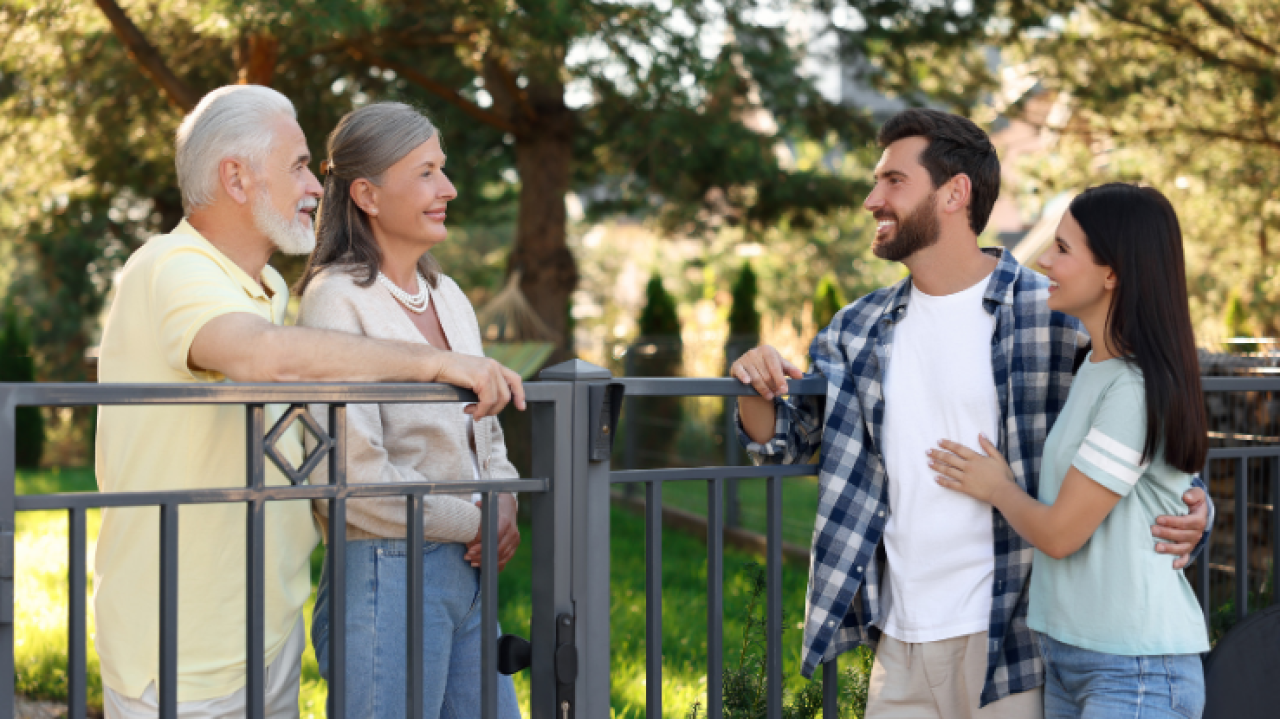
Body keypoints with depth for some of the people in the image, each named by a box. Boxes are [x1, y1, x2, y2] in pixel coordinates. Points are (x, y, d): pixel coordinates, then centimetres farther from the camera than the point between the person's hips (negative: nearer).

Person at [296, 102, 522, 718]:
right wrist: (472, 523, -11)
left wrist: (504, 504, 1)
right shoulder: (337, 299, -12)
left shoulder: (447, 297, 14)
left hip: (466, 573, 8)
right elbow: (354, 473, -19)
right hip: (387, 574, -8)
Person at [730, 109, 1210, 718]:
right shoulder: (859, 330, 10)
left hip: (1009, 643, -5)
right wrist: (757, 388, -4)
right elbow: (783, 438, 17)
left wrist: (1187, 514, -20)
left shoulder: (1054, 315, -7)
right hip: (900, 641, 5)